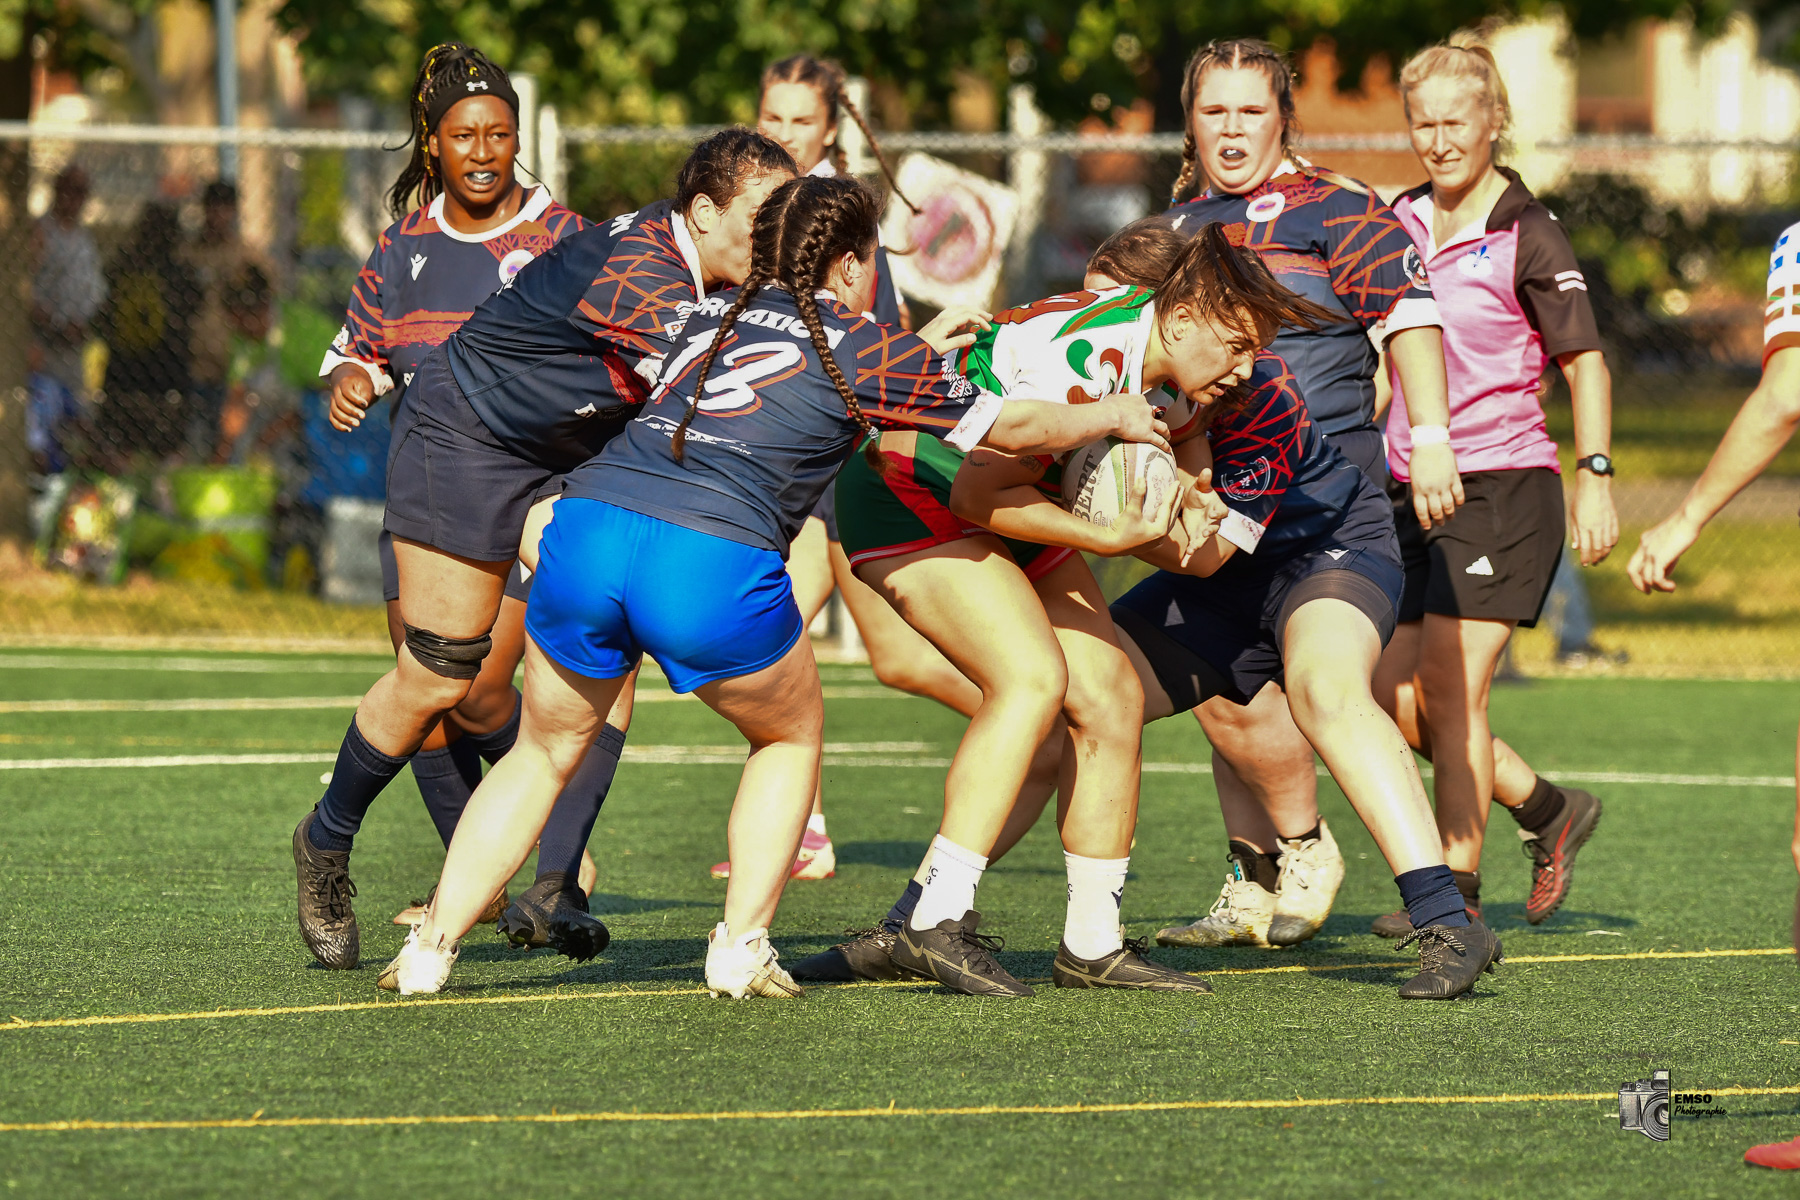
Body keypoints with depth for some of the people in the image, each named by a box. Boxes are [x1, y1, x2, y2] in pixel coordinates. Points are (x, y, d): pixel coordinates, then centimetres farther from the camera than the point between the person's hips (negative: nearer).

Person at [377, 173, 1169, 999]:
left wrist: (919, 350, 54)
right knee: (792, 735, 23)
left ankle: (431, 947, 13)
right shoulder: (865, 351, 12)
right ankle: (741, 947, 14)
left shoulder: (709, 318, 26)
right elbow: (1015, 427, 21)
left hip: (586, 526, 4)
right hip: (714, 563, -4)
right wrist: (1115, 417, 38)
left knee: (545, 751, 22)